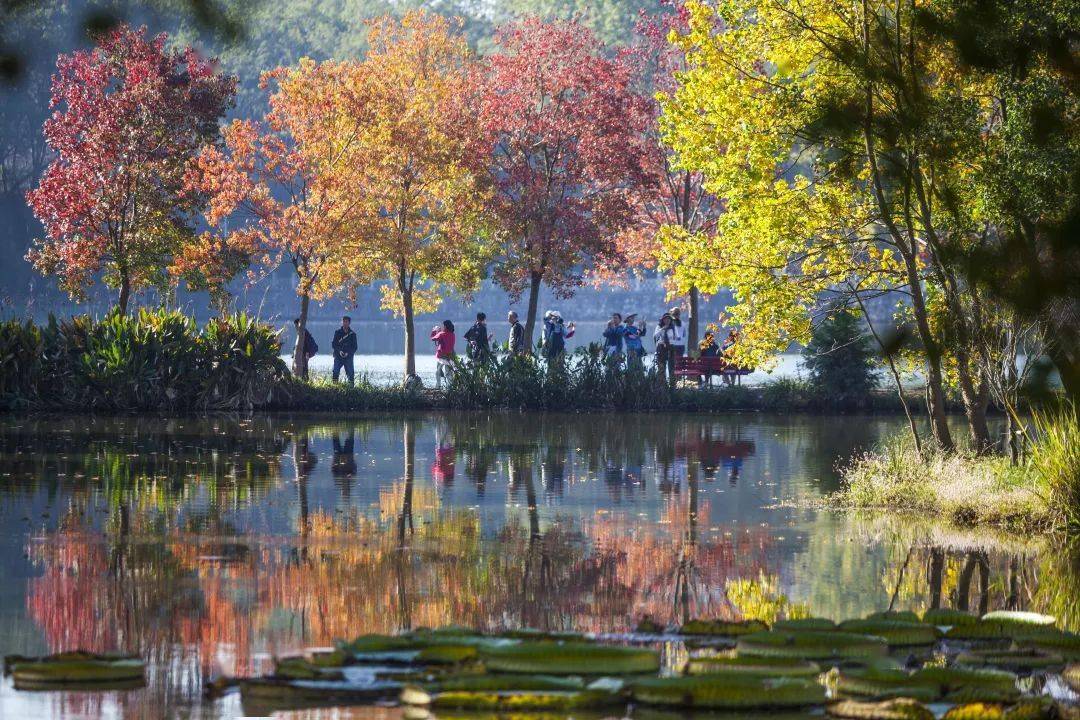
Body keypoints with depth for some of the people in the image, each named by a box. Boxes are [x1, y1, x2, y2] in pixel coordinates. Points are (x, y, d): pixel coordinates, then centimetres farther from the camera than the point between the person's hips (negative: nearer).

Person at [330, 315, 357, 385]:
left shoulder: (352, 334, 7)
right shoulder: (338, 332, 7)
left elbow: (354, 347, 5)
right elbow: (333, 344, 4)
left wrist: (348, 353, -11)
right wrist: (339, 351, -12)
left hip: (348, 356, 0)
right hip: (338, 356, 0)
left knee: (350, 373, -3)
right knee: (336, 372, -10)